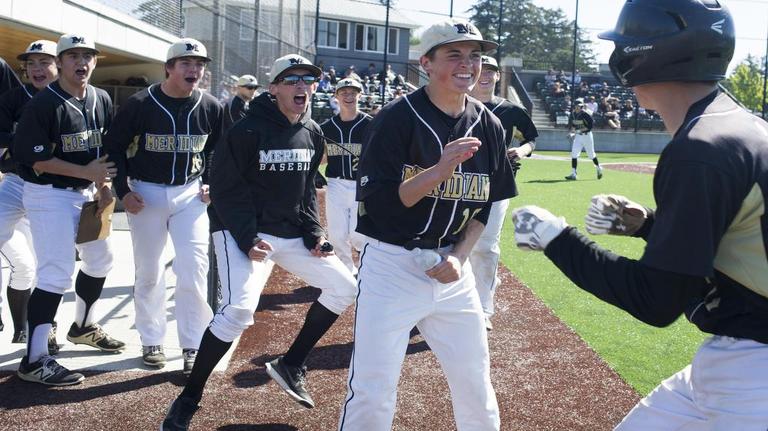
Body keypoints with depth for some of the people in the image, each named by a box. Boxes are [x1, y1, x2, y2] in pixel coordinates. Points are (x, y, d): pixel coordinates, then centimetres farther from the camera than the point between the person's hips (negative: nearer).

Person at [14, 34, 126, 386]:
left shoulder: (102, 100, 5)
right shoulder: (43, 105, -16)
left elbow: (107, 149, 12)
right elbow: (34, 159, -19)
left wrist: (105, 187, -1)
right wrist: (87, 172, -21)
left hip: (88, 193, 8)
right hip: (50, 196, -8)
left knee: (100, 261, 19)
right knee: (56, 275, -13)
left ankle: (83, 327, 41)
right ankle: (34, 361, -7)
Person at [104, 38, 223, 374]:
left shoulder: (211, 107, -3)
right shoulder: (140, 104, -10)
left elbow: (219, 150, 14)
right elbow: (114, 147, -1)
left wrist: (211, 183, 2)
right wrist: (123, 191, -7)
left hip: (189, 194, 1)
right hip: (146, 193, -1)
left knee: (194, 271, -7)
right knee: (149, 272, 8)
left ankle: (193, 346, 4)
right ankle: (151, 341, 25)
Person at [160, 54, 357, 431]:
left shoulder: (312, 134, 7)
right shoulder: (248, 130, -15)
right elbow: (226, 189, -15)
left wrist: (313, 233, 3)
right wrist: (247, 240, -22)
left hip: (292, 233, 8)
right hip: (242, 231, -8)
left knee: (343, 286, 5)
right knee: (239, 307, -25)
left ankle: (290, 365, 18)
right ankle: (189, 397, -8)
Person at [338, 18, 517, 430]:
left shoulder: (488, 126, 5)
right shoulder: (396, 118, -10)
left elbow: (485, 205, 12)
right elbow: (375, 202, -16)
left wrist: (459, 257, -3)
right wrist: (439, 171, -27)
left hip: (452, 268, 5)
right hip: (392, 265, -4)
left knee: (476, 385, 13)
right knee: (372, 393, -3)